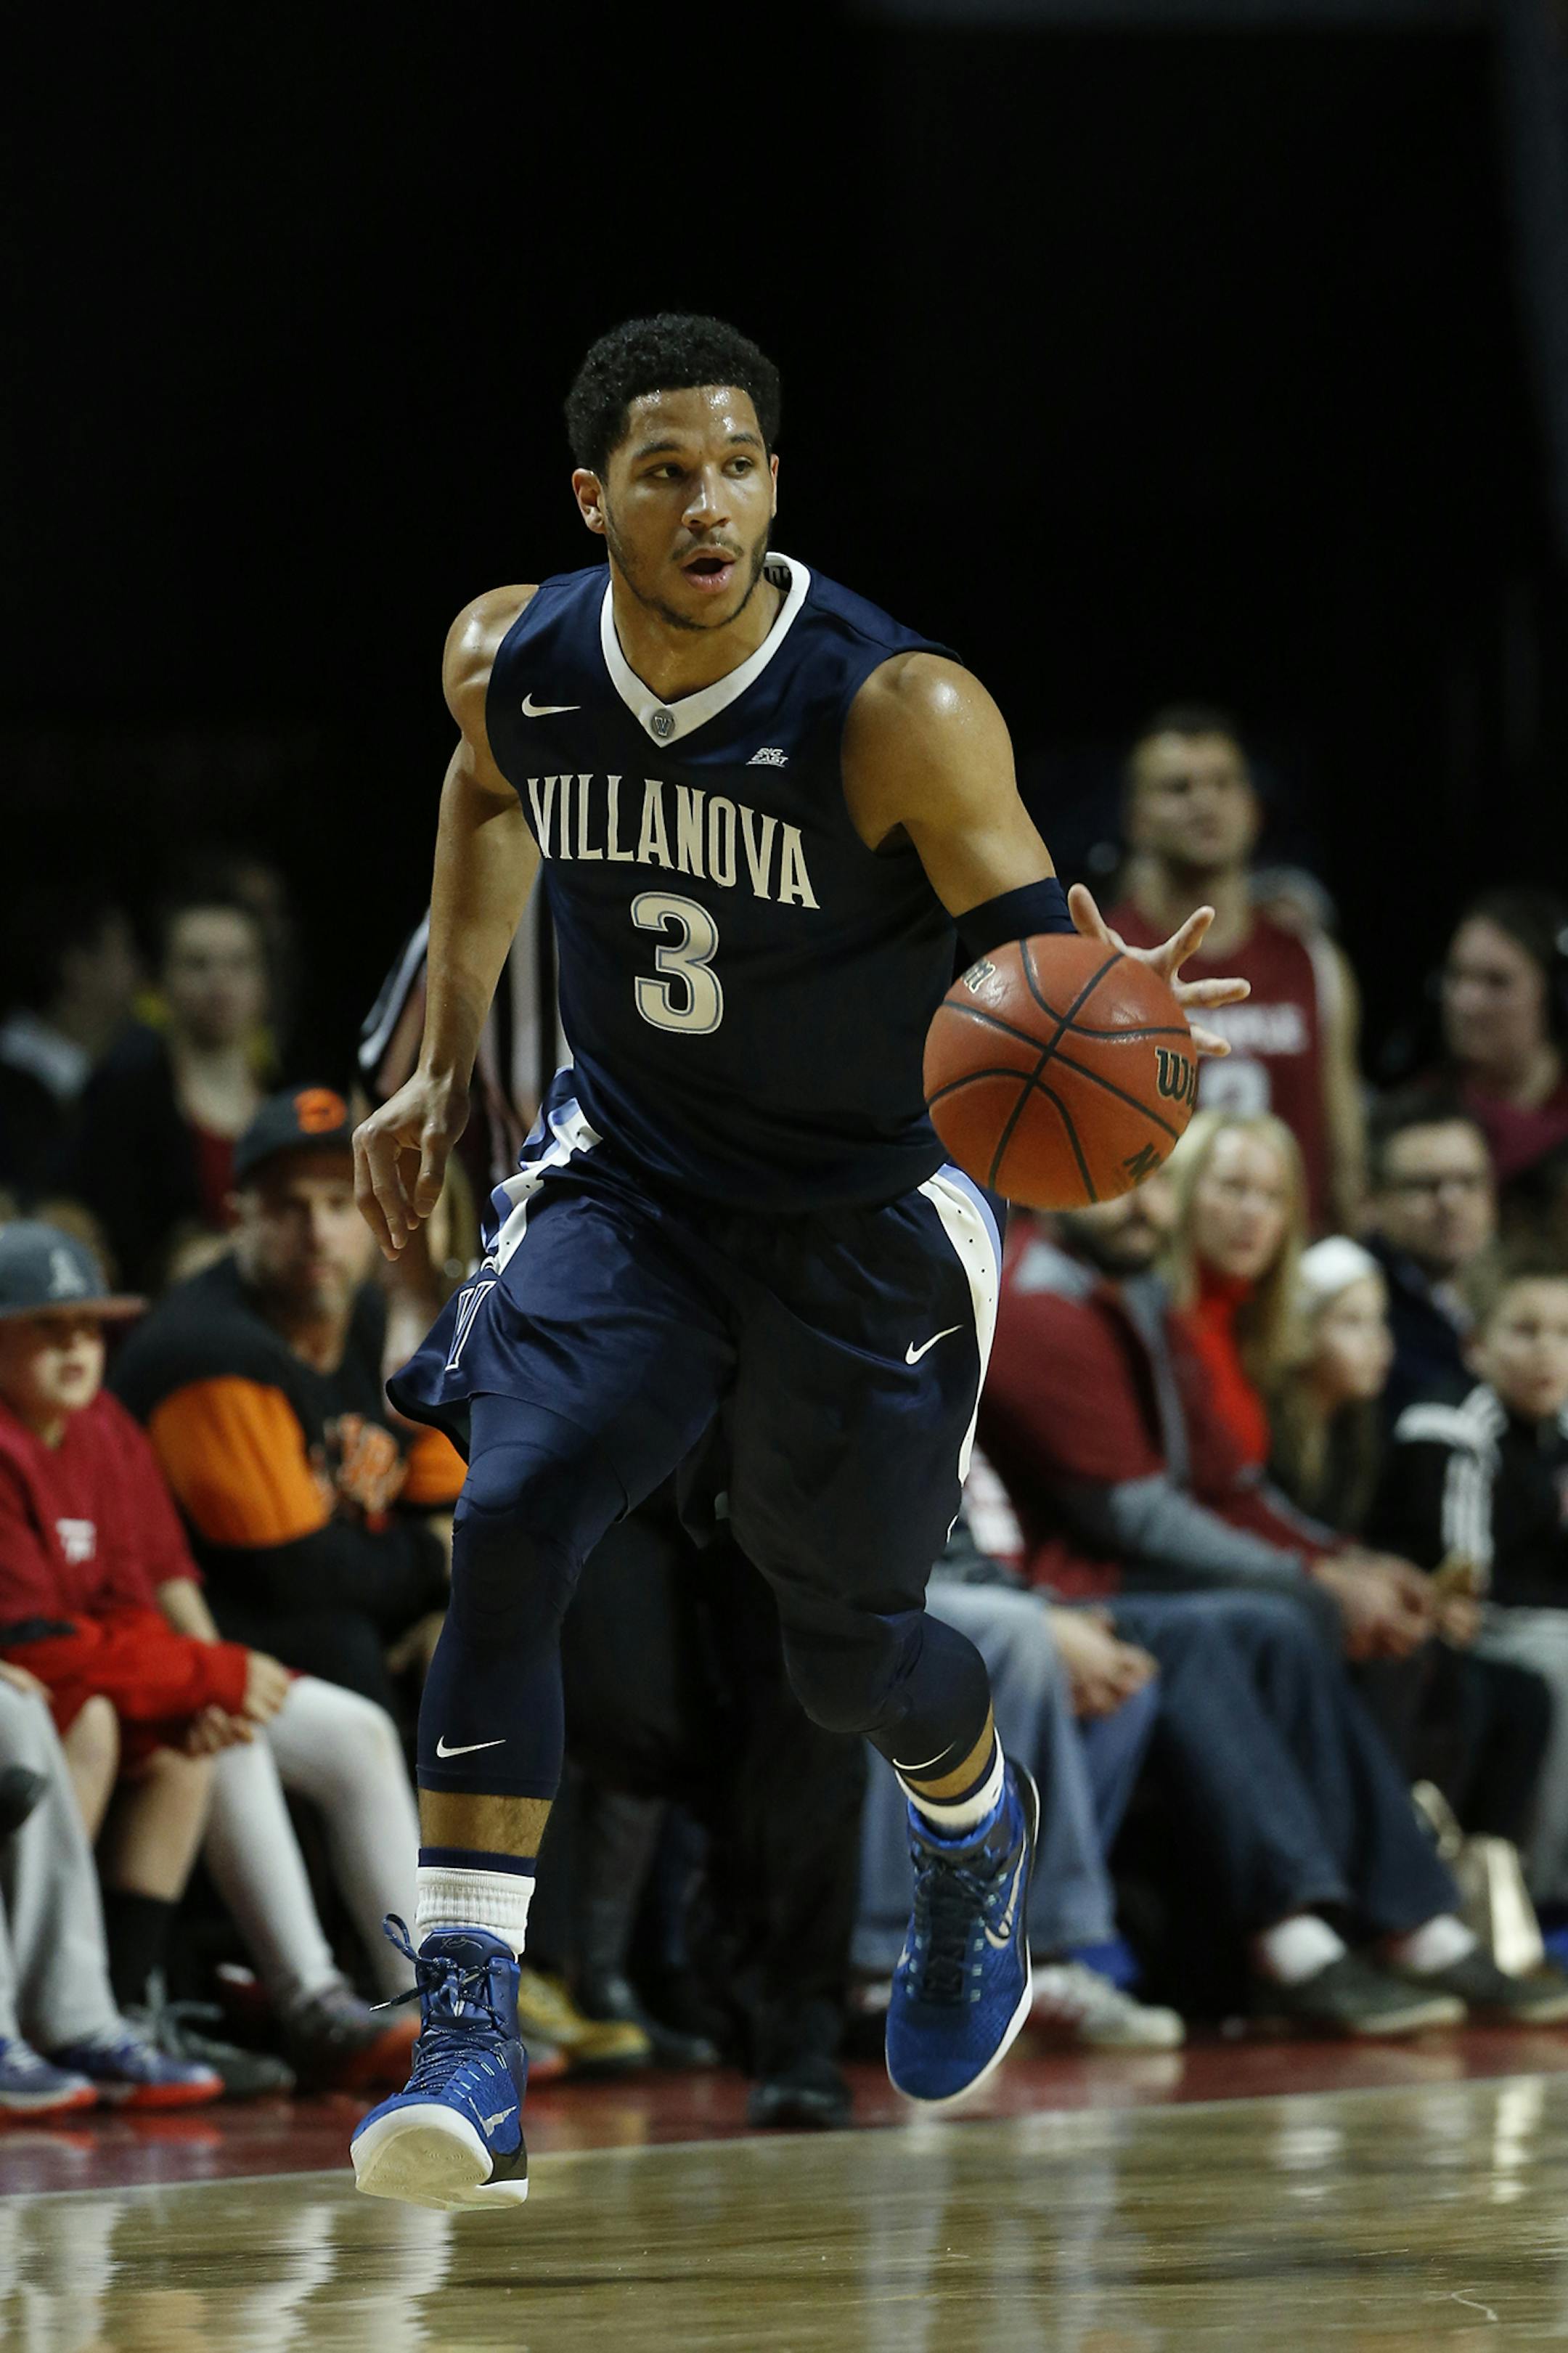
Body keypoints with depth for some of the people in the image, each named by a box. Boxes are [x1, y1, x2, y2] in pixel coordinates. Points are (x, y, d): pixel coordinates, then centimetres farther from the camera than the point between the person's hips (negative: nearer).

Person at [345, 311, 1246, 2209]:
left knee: (848, 1651, 13)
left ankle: (977, 1839, 52)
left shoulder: (898, 712, -26)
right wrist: (445, 1061, 14)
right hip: (626, 1184, 2)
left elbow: (1027, 942, -23)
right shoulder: (511, 663, -11)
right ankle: (470, 2043, -23)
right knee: (507, 1523, -23)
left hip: (865, 1220, -2)